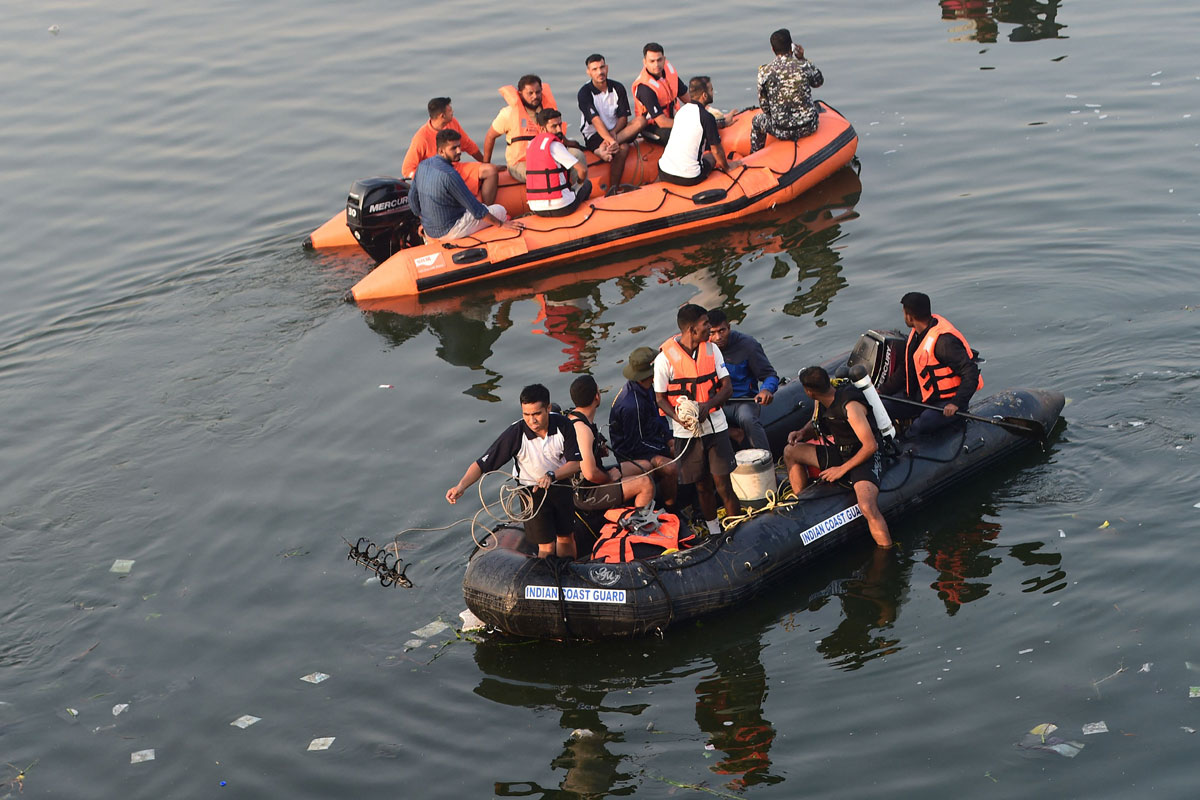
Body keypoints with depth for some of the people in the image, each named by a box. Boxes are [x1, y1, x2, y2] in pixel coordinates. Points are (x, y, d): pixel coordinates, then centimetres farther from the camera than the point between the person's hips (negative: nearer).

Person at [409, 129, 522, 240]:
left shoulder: (422, 165, -1)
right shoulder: (449, 175, -26)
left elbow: (412, 199, 11)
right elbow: (476, 209, -21)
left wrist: (425, 222, 25)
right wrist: (501, 224, -14)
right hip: (449, 231, -8)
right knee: (499, 210, 5)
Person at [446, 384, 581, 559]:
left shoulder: (563, 425, -24)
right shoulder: (516, 433, -29)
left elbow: (575, 463, -18)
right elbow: (482, 464, -28)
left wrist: (552, 475, -36)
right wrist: (461, 486, -43)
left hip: (561, 485, 3)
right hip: (532, 490, -3)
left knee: (566, 538, 19)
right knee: (547, 547, -3)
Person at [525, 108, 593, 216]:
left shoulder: (531, 144, 11)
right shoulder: (554, 145, -14)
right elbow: (583, 170, -15)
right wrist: (579, 182, 7)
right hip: (562, 209, -7)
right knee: (587, 183, 25)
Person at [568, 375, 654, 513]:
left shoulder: (572, 416, 6)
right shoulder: (582, 429, -27)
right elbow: (590, 474, -31)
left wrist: (600, 451, 6)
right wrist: (610, 477, -11)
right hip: (586, 495, -11)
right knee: (645, 483, -16)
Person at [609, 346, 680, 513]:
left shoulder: (646, 388, -2)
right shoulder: (631, 405, -32)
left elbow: (658, 418, 15)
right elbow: (634, 444, -23)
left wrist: (669, 439, 2)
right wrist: (664, 449, -15)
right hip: (632, 454, -10)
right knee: (671, 468, -28)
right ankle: (670, 509, -8)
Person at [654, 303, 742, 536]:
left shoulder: (712, 349, 0)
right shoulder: (665, 358, -10)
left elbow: (727, 387, -1)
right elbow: (661, 398, -4)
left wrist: (708, 405, -20)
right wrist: (679, 418, -23)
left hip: (715, 427, 1)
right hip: (686, 432, -1)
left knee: (722, 482, -4)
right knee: (703, 486, 9)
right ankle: (714, 533, 24)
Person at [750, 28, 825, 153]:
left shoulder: (765, 72, -9)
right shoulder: (806, 66, -7)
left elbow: (764, 106, -1)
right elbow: (819, 82, 16)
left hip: (782, 132, -1)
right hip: (808, 128, 1)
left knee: (757, 121, 31)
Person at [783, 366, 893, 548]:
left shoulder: (850, 406, -27)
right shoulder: (821, 401, -2)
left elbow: (871, 446, -27)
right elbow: (815, 424, 20)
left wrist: (842, 469, -19)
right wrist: (802, 433, -5)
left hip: (865, 458, -9)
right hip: (839, 452, 9)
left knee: (868, 508, -33)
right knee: (791, 452, 5)